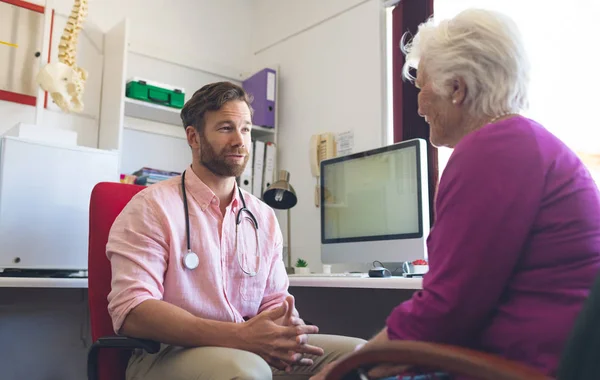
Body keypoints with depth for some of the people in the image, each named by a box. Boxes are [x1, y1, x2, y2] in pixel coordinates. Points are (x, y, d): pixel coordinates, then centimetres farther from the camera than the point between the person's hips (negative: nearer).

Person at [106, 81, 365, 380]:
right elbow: (131, 311, -18)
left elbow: (274, 300, 11)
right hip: (170, 353, -5)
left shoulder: (264, 216, 10)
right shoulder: (153, 206, -7)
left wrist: (286, 336, -15)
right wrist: (239, 335, -27)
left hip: (252, 352, 6)